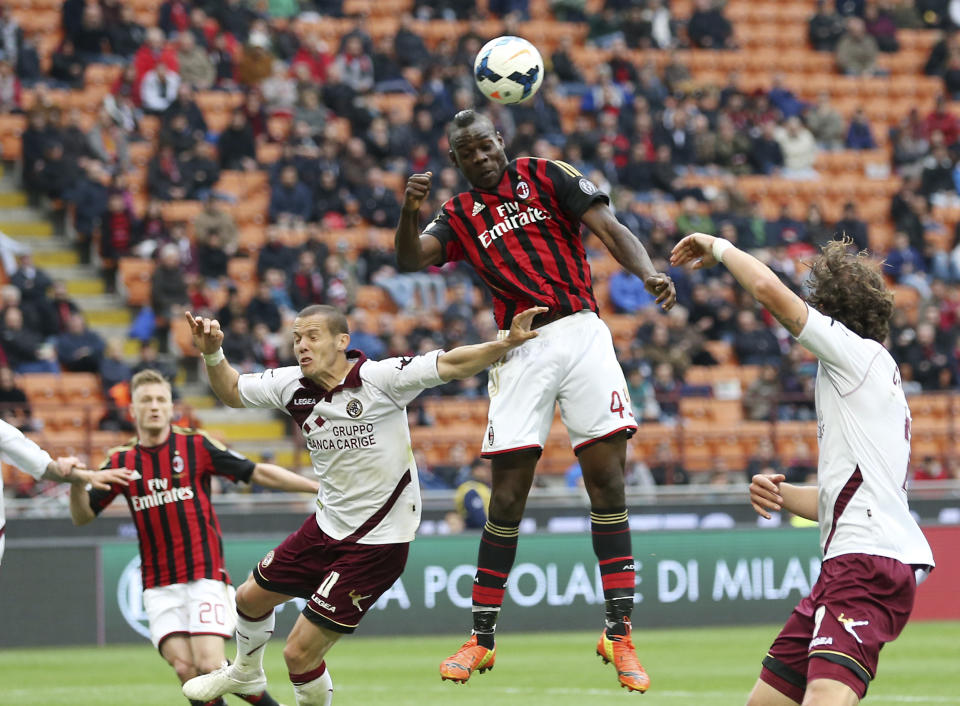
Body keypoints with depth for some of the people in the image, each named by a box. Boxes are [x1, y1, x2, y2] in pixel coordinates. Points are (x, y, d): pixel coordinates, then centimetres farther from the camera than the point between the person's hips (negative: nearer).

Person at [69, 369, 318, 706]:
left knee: (209, 665, -16)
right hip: (159, 585, 3)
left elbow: (260, 473, -1)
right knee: (184, 668, -12)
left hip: (204, 574, -3)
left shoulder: (196, 447, -1)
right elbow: (83, 516, 9)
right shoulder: (121, 461, 6)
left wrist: (320, 486, -6)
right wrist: (76, 483, -12)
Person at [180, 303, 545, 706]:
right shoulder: (291, 386, -2)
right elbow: (232, 391, 13)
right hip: (327, 526, 7)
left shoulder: (379, 378, -20)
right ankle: (246, 673, 56)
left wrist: (505, 345, -42)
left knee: (300, 654, -8)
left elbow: (451, 365, -27)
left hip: (376, 543, -7)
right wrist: (212, 354, -5)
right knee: (252, 597, 25)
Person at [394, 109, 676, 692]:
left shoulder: (547, 178, 9)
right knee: (508, 497, -3)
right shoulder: (461, 217, 15)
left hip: (580, 332, -1)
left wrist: (648, 272, -20)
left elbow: (609, 228, -1)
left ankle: (620, 634, -3)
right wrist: (410, 212, -21)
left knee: (607, 480, -8)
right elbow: (412, 259, 0)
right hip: (520, 350, 1)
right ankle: (482, 639, 7)